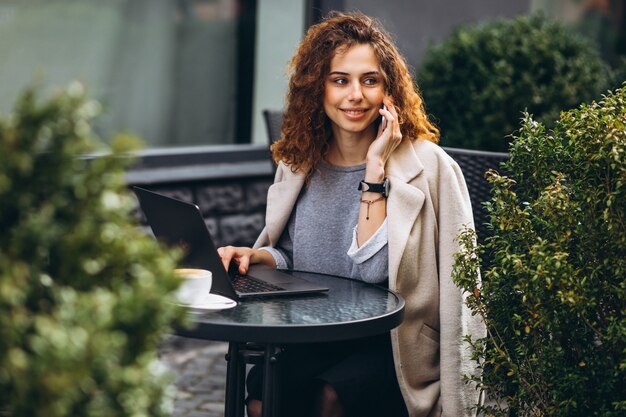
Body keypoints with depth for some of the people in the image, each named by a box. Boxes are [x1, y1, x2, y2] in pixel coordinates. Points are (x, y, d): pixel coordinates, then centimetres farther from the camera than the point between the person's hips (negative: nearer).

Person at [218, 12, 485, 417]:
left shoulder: (426, 166, -10)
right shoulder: (300, 163, 7)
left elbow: (373, 271, -18)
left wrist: (376, 168, -19)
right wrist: (256, 256, -4)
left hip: (395, 345, -3)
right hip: (313, 338, 4)